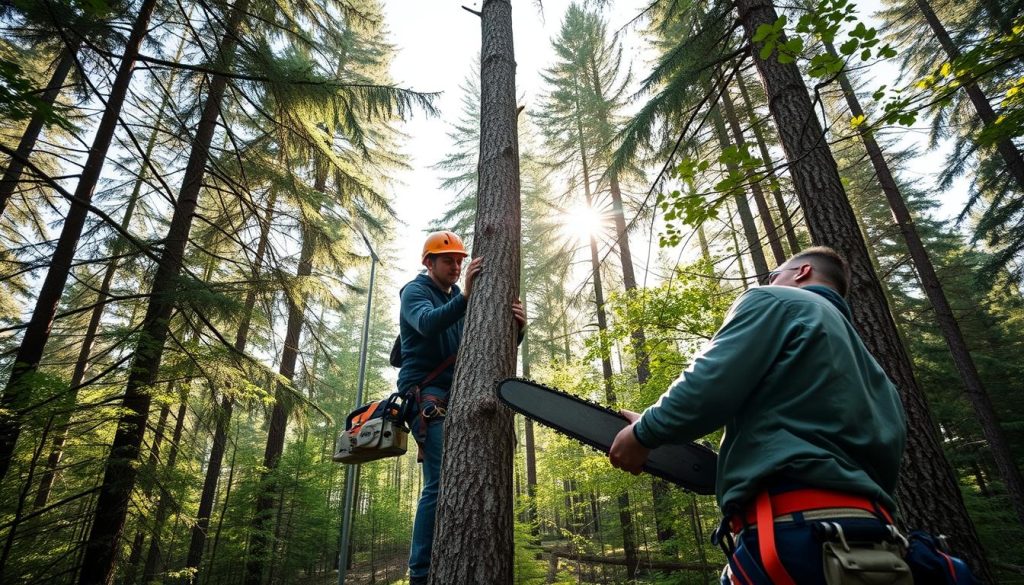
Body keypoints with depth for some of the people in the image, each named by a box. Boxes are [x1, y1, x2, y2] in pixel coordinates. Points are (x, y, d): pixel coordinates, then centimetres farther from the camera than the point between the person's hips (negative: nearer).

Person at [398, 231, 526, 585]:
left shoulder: (460, 300, 18)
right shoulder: (415, 291, 1)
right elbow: (428, 323, -24)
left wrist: (516, 327, -16)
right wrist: (465, 296, -38)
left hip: (457, 398, 7)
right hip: (426, 394, -6)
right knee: (442, 482, -16)